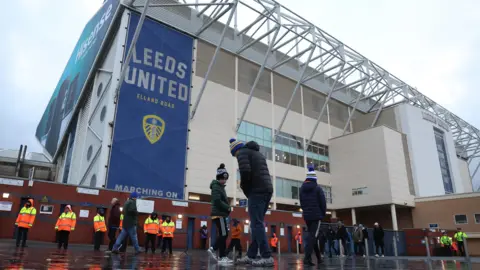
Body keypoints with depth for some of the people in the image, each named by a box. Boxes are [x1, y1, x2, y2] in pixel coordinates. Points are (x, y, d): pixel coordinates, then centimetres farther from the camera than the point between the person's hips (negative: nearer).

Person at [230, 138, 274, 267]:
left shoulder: (242, 152, 2)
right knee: (256, 224, 11)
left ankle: (267, 257, -10)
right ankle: (251, 256, 13)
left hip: (257, 191, -9)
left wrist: (245, 189, -2)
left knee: (256, 224, -7)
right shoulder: (258, 153, 28)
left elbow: (245, 171, -16)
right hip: (267, 190, 9)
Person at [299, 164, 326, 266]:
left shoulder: (302, 188, 8)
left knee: (313, 235, 16)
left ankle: (319, 258, 23)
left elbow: (301, 203, 11)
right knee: (313, 236, -9)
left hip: (306, 216, 6)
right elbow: (323, 203, -8)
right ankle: (307, 258, -21)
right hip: (316, 215, -6)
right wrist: (323, 214, 5)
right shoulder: (318, 188, -8)